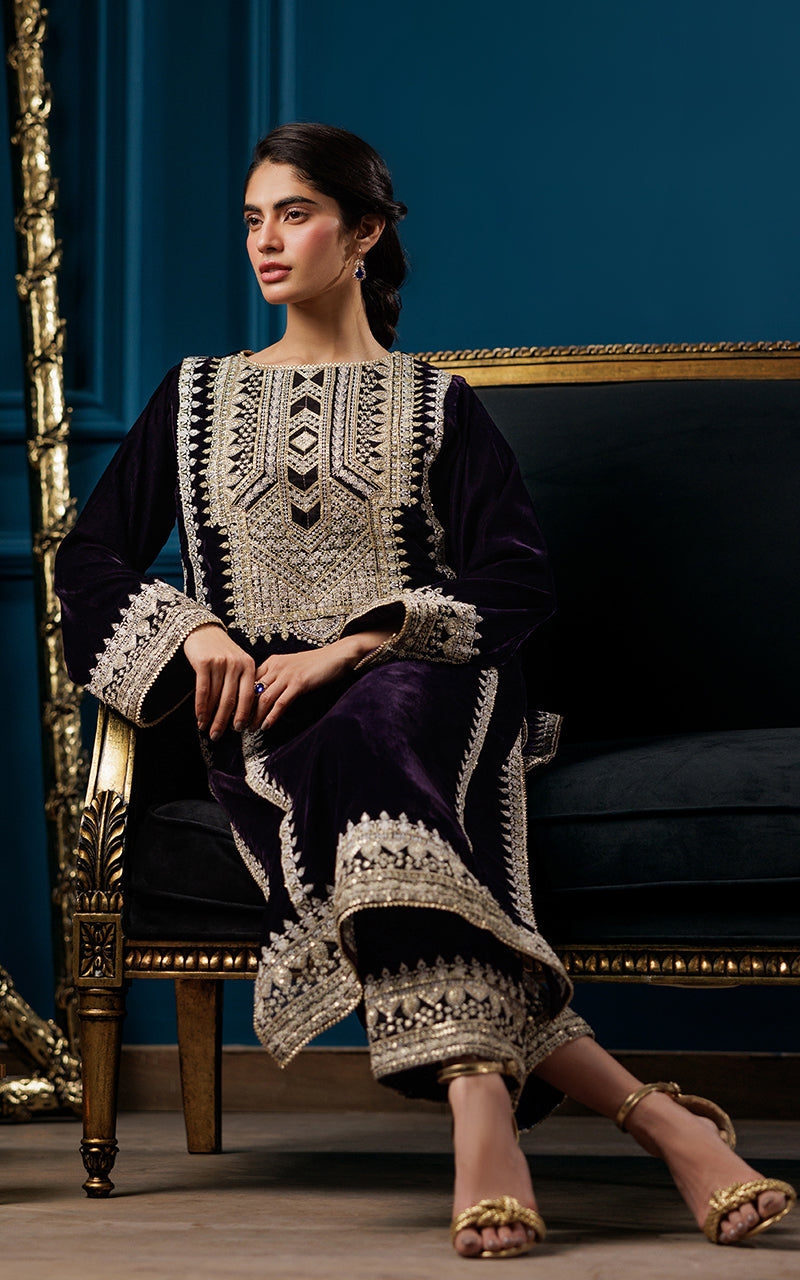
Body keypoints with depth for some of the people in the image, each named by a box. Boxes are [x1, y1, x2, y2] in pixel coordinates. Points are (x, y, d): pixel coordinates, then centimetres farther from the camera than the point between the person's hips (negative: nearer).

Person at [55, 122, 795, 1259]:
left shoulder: (435, 405, 16)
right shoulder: (198, 397, 23)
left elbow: (520, 582, 2)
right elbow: (91, 559, 17)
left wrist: (346, 649, -12)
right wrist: (196, 631, -5)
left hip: (420, 689, -1)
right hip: (267, 723, 1)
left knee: (367, 748, -41)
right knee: (359, 796, -37)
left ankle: (477, 1099, -51)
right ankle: (651, 1114, -44)